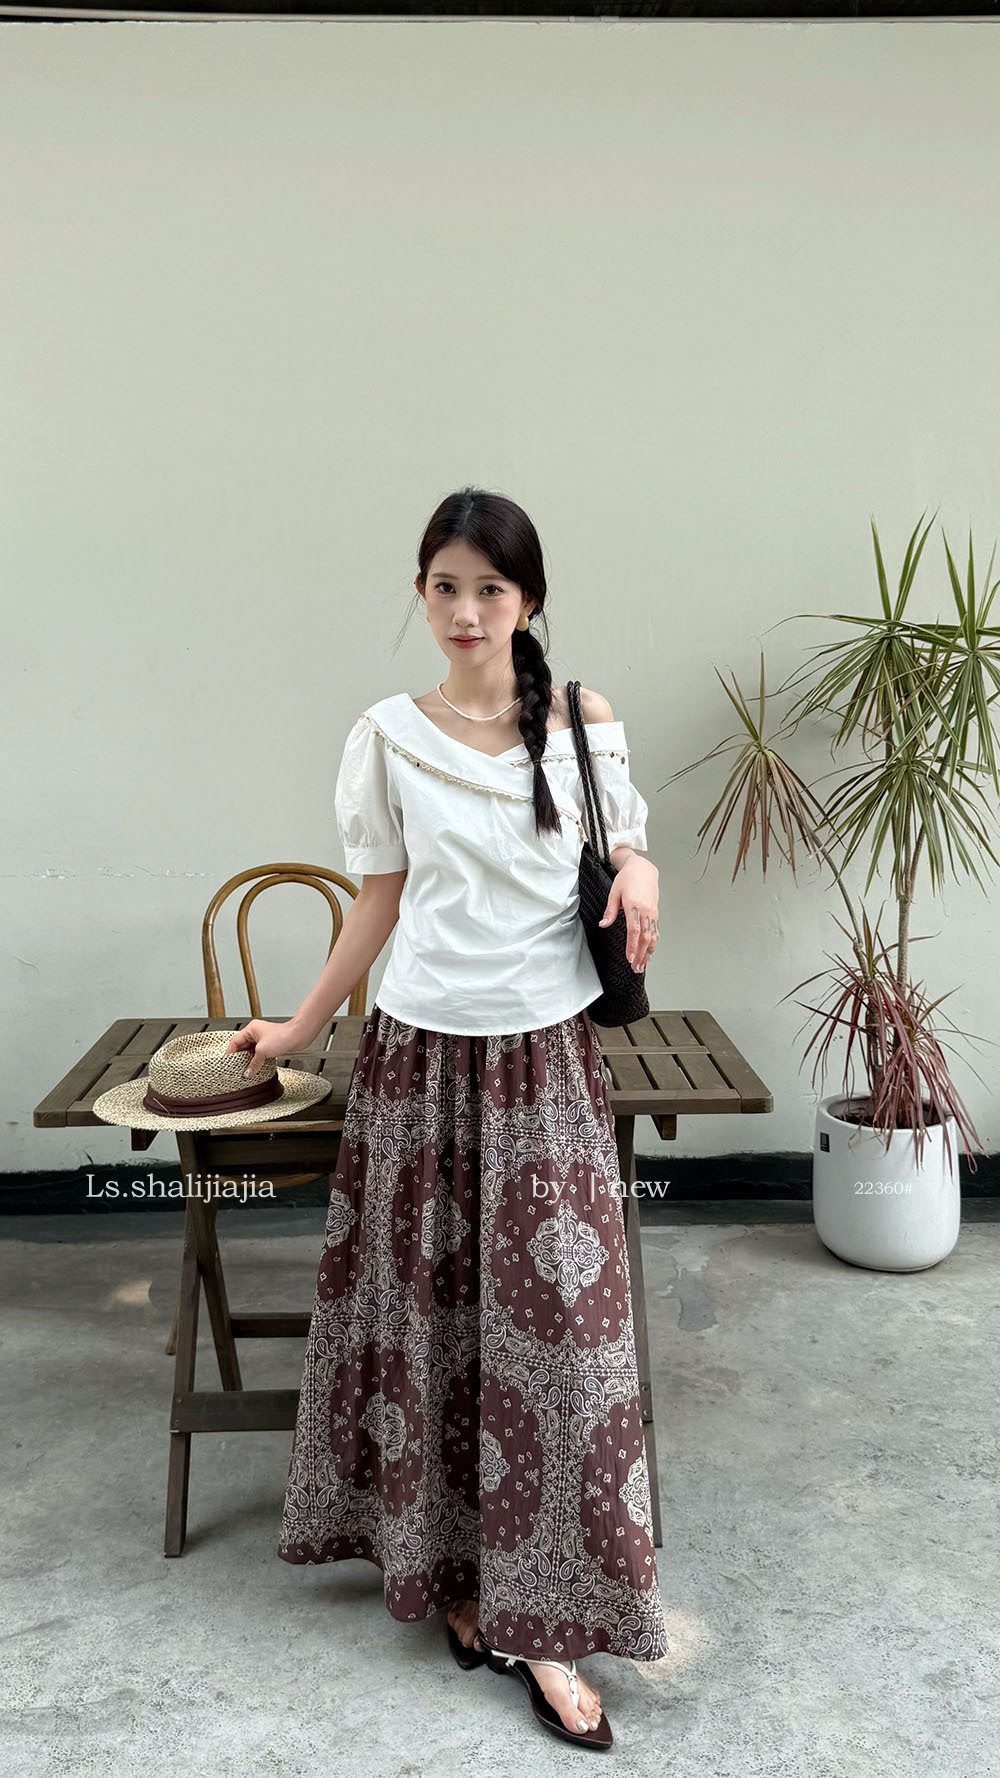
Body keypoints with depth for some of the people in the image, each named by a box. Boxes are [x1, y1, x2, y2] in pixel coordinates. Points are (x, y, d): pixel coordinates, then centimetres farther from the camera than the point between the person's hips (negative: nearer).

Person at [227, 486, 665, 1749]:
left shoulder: (585, 722, 1)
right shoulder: (388, 736, 1)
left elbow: (623, 841, 15)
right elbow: (382, 896, 9)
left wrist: (640, 866, -9)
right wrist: (301, 1027, 13)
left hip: (546, 1058, 0)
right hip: (421, 1055, 0)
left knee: (555, 1322, 0)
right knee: (428, 1314, 7)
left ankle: (540, 1616, 14)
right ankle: (442, 1566, 27)